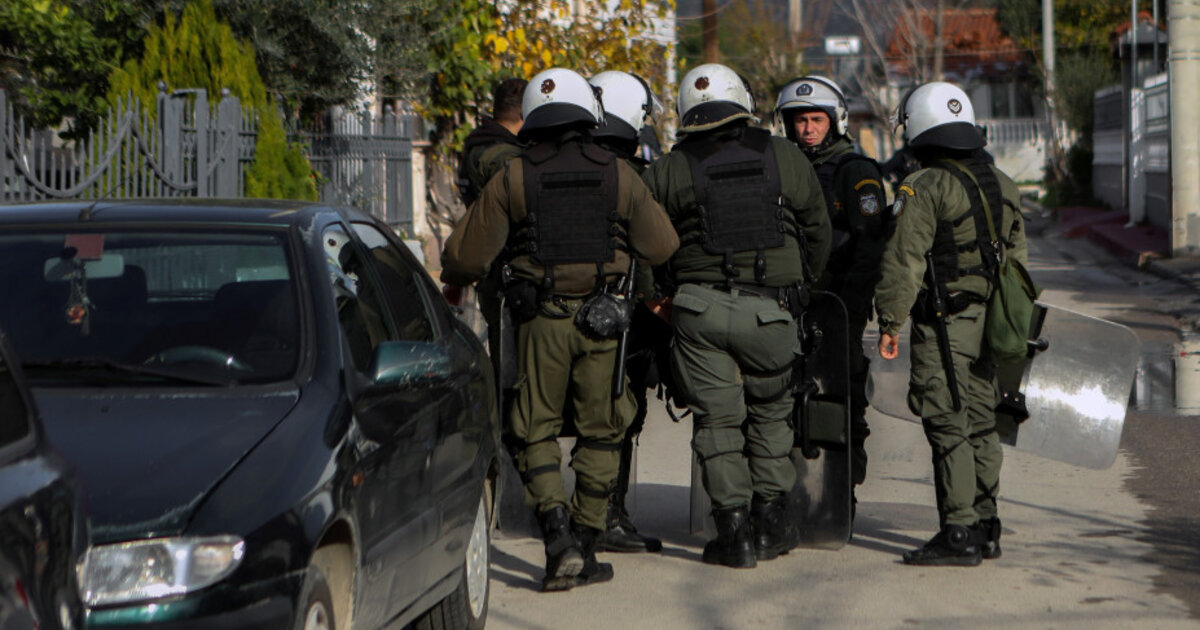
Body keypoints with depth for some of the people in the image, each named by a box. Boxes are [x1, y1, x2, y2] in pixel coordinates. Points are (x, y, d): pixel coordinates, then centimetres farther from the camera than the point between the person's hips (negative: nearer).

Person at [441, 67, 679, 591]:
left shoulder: (513, 179, -1)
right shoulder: (618, 175, 3)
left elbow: (465, 256, 1)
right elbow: (662, 247, 9)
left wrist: (454, 281, 24)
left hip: (540, 320, -1)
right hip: (603, 319, 1)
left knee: (535, 432, 6)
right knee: (600, 432, 11)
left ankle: (559, 538, -11)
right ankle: (585, 550, 12)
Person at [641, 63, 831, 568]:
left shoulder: (668, 172, 2)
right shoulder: (785, 158, 5)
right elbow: (817, 231, 13)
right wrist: (800, 286, 28)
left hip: (699, 309, 0)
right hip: (770, 308, 1)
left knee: (717, 419, 6)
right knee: (770, 412, 18)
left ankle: (733, 529, 4)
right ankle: (771, 519, 20)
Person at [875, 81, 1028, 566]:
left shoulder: (926, 188, -11)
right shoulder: (1003, 186, 13)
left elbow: (903, 261, -15)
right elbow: (1016, 258, 19)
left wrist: (889, 321, -9)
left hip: (944, 325, -7)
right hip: (989, 325, 8)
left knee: (949, 429, -6)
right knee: (980, 425, 13)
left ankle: (959, 535, -7)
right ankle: (985, 529, 19)